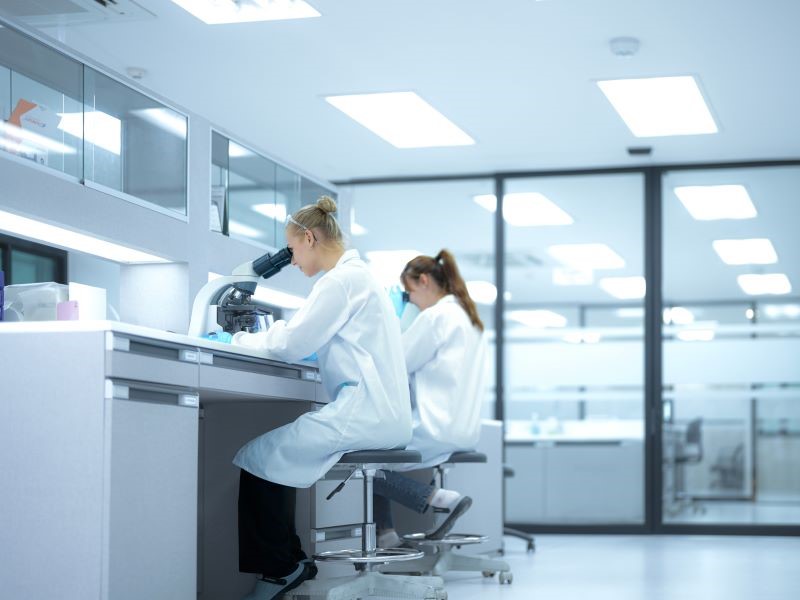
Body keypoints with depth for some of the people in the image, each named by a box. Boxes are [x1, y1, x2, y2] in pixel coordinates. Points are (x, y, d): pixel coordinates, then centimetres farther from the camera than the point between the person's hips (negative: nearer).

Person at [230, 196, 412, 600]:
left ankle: (280, 567, 0)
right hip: (377, 412, 11)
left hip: (366, 412, -11)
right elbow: (306, 340, 29)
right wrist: (260, 339, 21)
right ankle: (285, 563, 12)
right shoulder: (356, 275, 21)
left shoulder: (343, 280, -10)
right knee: (278, 452, 11)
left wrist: (242, 339, 6)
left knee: (260, 455, -11)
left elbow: (290, 343, -11)